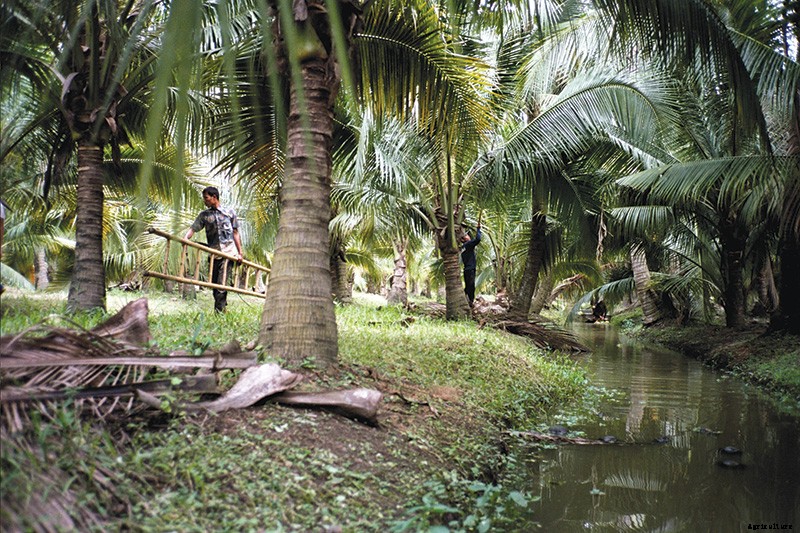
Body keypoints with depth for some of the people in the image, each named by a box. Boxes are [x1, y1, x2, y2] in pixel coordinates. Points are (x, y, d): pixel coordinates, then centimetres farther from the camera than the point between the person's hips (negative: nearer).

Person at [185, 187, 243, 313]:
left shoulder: (229, 212, 9)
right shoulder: (204, 215, 13)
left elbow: (235, 233, 10)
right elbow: (193, 228, 1)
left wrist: (240, 252, 6)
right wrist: (185, 238, -20)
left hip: (229, 251, -4)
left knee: (221, 283, -12)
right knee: (214, 282, 7)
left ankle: (219, 310, -13)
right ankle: (222, 305, 18)